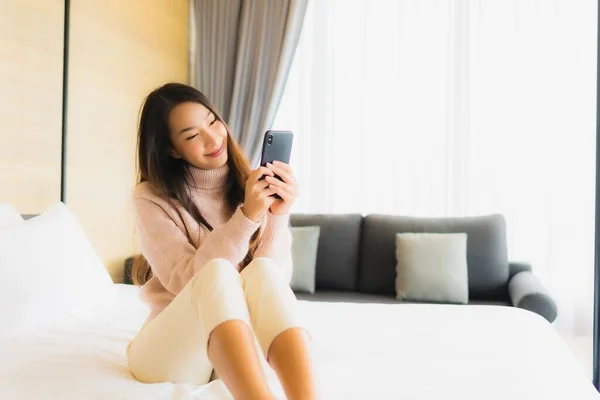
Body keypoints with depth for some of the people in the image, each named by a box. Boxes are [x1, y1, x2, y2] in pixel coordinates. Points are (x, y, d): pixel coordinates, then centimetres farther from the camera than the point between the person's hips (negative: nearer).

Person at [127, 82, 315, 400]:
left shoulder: (252, 186, 2)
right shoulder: (151, 197, -6)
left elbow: (277, 279, -6)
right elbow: (188, 281, -18)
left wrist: (278, 216, -22)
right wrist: (247, 216, -26)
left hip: (235, 346, 2)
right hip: (167, 350, -2)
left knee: (261, 270, -31)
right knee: (217, 273, -34)